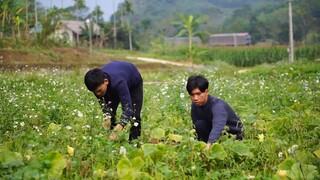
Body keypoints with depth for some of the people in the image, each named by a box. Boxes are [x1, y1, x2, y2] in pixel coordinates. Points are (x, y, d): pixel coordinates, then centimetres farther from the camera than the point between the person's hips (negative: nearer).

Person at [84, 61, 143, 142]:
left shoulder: (119, 83, -50)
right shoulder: (97, 83, -33)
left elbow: (127, 108, -53)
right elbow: (102, 101, -15)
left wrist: (116, 131, -64)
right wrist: (107, 118, -33)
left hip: (134, 83, -4)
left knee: (134, 116, -14)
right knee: (110, 112, -5)